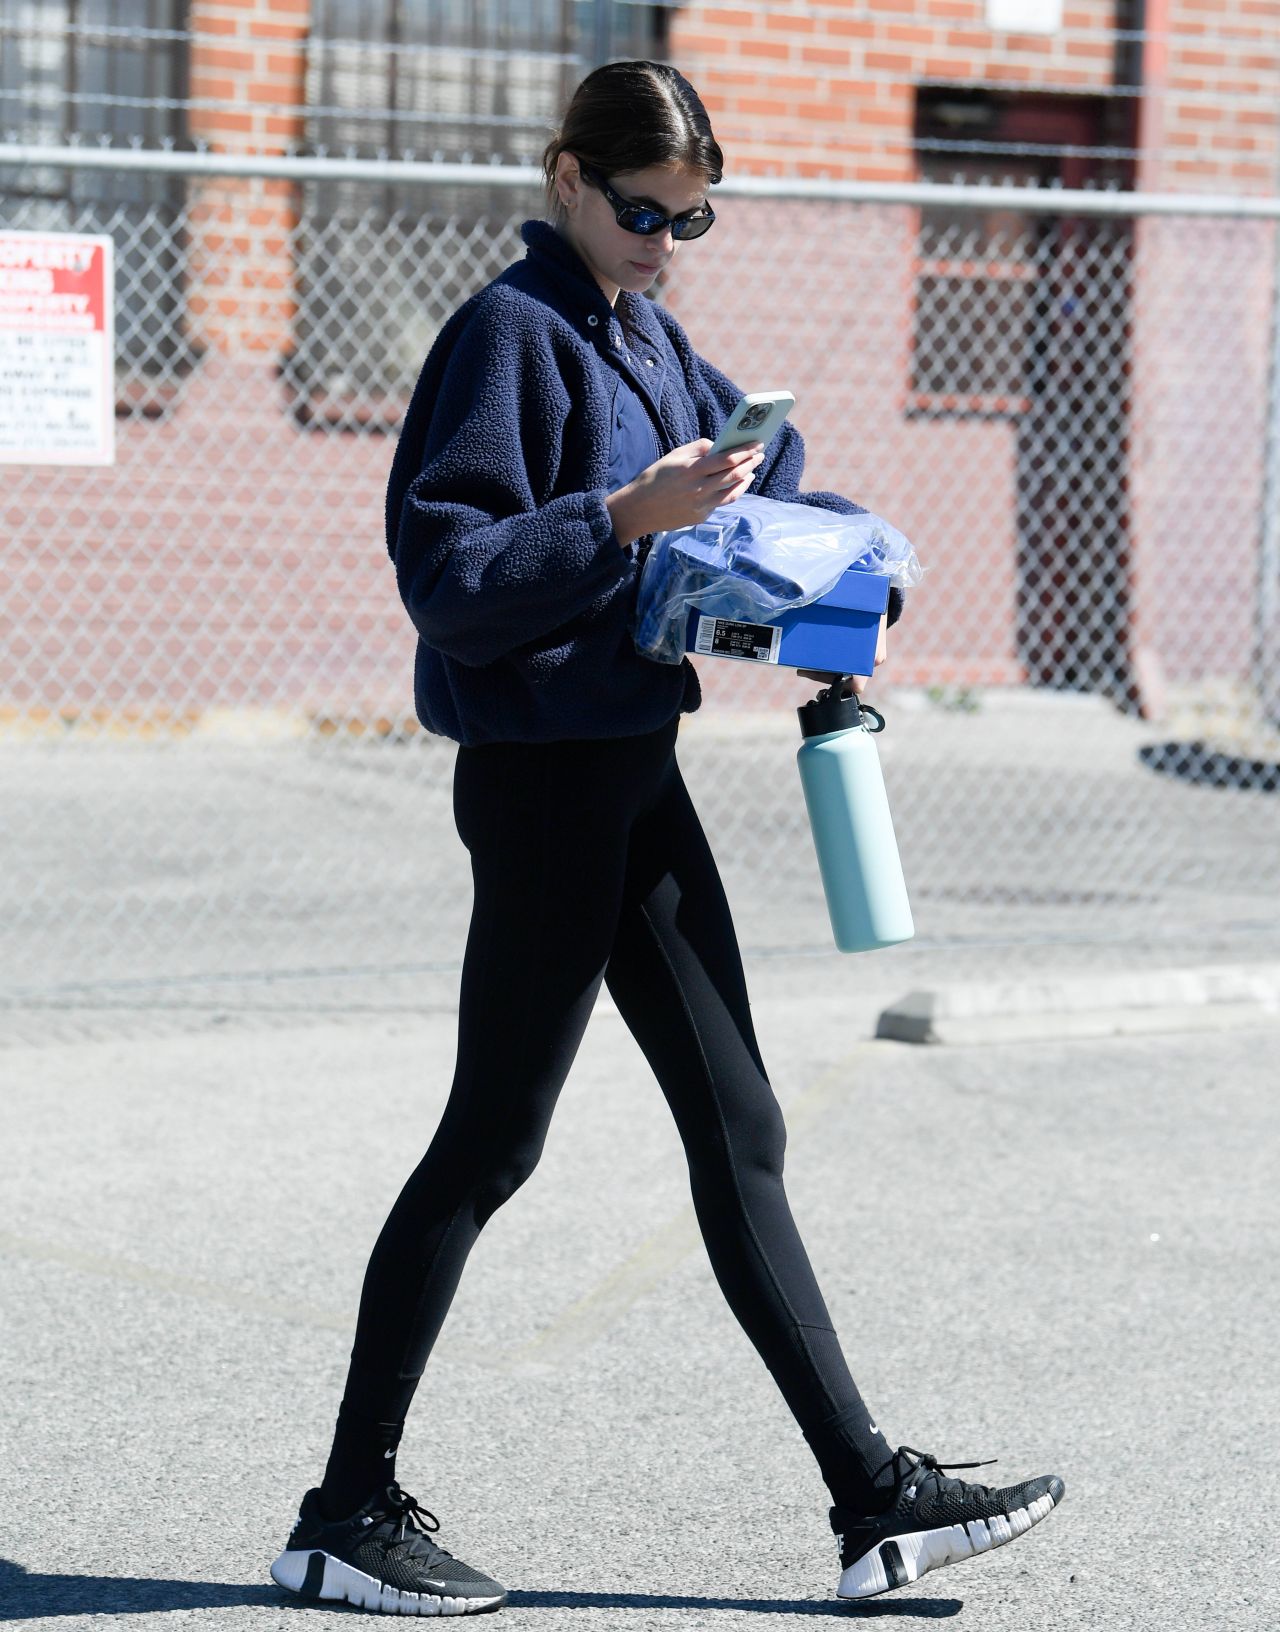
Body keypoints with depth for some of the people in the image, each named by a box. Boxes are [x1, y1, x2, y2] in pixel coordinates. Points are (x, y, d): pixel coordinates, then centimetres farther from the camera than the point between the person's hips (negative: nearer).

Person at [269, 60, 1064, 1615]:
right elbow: (449, 581, -19)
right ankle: (345, 1513, 7)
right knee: (493, 1137, -3)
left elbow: (765, 469, 25)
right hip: (543, 774, -9)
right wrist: (629, 516, -27)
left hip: (632, 771, 9)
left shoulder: (650, 338, 13)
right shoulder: (509, 334, -13)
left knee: (736, 1130, 9)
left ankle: (876, 1498, 13)